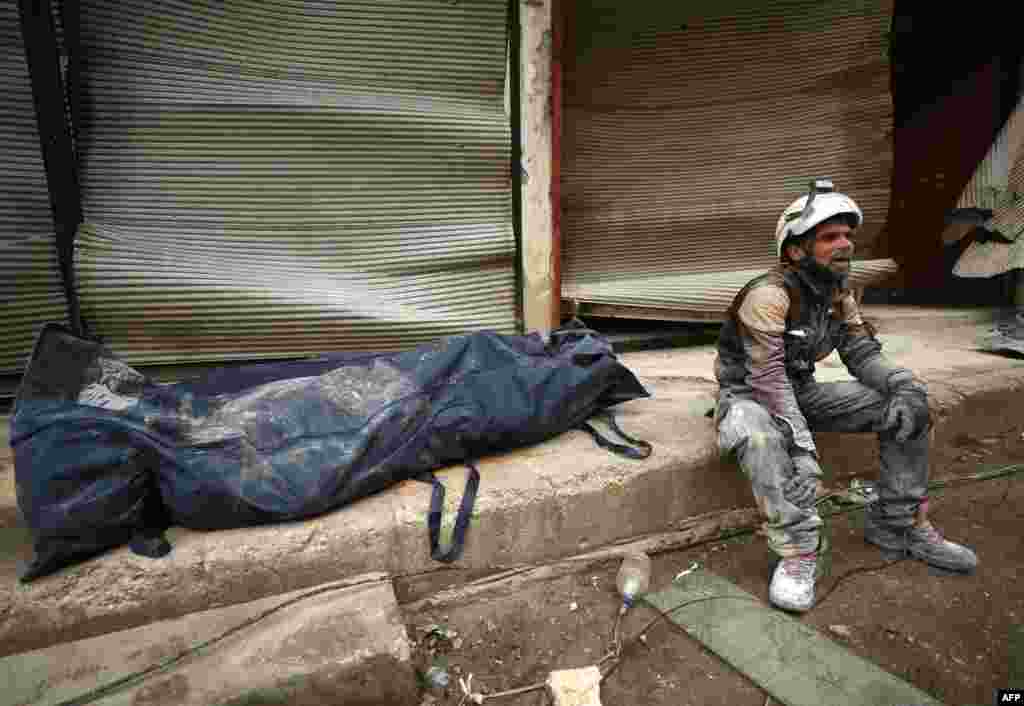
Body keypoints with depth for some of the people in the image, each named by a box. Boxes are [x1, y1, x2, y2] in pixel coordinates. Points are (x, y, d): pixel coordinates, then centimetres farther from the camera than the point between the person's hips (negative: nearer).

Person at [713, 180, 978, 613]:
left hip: (801, 390, 8)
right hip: (748, 394, -7)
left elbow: (862, 352, 4)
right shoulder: (770, 294, -23)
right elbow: (768, 378, -29)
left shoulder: (838, 293, 3)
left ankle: (897, 524, 8)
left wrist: (905, 383, -17)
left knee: (907, 406, -3)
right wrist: (802, 444, -34)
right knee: (760, 438, -42)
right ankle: (797, 549, -24)